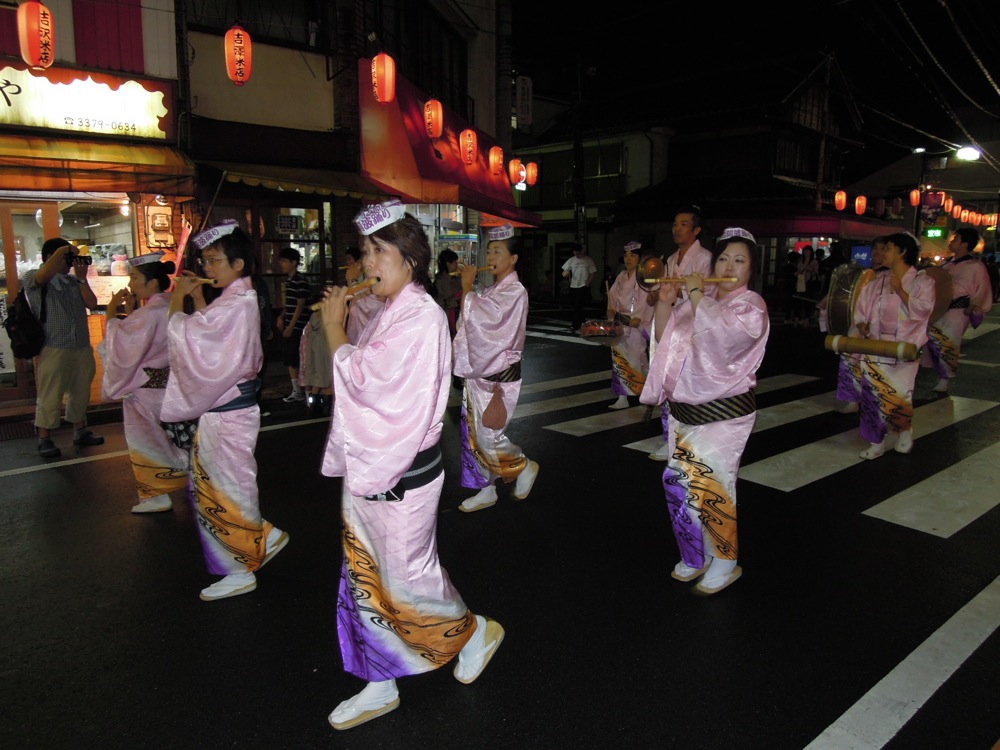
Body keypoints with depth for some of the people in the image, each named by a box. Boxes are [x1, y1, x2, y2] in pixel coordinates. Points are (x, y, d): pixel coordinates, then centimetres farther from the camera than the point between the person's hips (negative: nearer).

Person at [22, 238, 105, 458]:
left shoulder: (73, 281, 12)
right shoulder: (31, 279, -2)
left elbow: (92, 303, 4)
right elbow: (44, 274, -25)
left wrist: (81, 278, -1)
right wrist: (63, 250, -15)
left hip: (82, 347, 6)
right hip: (53, 348, -5)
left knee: (80, 392, 14)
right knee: (50, 396, -2)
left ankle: (80, 431, 27)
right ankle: (44, 439, 8)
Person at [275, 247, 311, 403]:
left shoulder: (301, 281, -13)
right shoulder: (288, 280, 14)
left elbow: (300, 305, -15)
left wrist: (291, 326, -16)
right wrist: (282, 317, 7)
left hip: (298, 327, -9)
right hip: (289, 326, 9)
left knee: (296, 359, -5)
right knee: (289, 358, 11)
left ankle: (301, 391, 6)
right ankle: (296, 390, 19)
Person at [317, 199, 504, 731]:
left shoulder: (421, 316, -18)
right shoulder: (389, 313, 9)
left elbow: (362, 379, -24)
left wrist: (333, 326, -12)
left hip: (402, 471, -9)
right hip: (368, 465, 9)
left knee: (407, 574, 7)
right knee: (365, 576, 15)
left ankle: (475, 632, 34)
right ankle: (379, 687, 31)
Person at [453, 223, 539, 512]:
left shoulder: (515, 292, -14)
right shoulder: (492, 291, 13)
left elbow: (475, 317, -23)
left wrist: (467, 287, -11)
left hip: (499, 373, -8)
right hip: (480, 371, 8)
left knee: (488, 434, -4)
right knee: (475, 433, 10)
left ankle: (525, 467, 21)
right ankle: (486, 491, 22)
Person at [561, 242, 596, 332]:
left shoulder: (588, 260, 0)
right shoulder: (571, 260, 10)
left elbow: (592, 273, 0)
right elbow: (565, 272, 9)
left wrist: (587, 283, -10)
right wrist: (565, 273, -15)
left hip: (583, 287, -4)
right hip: (573, 287, 5)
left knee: (578, 307, -12)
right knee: (576, 307, 10)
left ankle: (576, 325, -9)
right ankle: (581, 324, 23)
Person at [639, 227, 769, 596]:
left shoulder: (751, 306, -7)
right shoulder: (698, 301, 11)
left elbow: (717, 332, -26)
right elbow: (666, 337, 14)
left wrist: (697, 292, -16)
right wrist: (665, 301, -1)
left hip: (723, 413, -6)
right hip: (684, 409, 6)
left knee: (710, 487, -4)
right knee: (678, 482, 10)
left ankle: (726, 562, 18)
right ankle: (695, 556, 29)